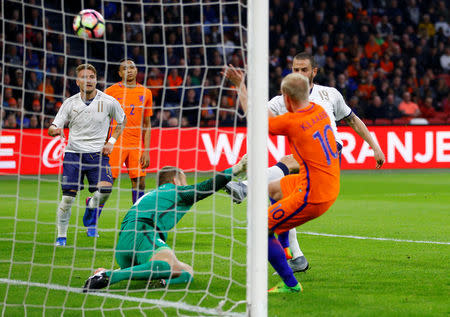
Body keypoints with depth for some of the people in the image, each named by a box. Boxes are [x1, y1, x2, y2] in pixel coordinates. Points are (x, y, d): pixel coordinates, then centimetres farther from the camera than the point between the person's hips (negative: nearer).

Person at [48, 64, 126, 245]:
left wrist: (111, 141, 4)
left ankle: (92, 207, 10)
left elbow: (122, 120, 16)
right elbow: (53, 128, 1)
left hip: (98, 153, 0)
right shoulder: (70, 103, 0)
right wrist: (55, 130, -24)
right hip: (73, 154, 0)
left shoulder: (109, 102, -2)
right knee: (68, 197, -6)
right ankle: (61, 236, 12)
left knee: (105, 188, -24)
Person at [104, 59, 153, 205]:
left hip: (136, 145, 3)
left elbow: (147, 124, 13)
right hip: (115, 144, -3)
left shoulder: (145, 93, 10)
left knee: (139, 182, -1)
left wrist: (147, 151, 6)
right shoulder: (111, 91, 1)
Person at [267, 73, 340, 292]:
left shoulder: (291, 122, -20)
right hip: (331, 189, 9)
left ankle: (290, 284, 4)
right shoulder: (319, 111, 2)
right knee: (274, 189, 33)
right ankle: (285, 250, 40)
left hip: (311, 196, -9)